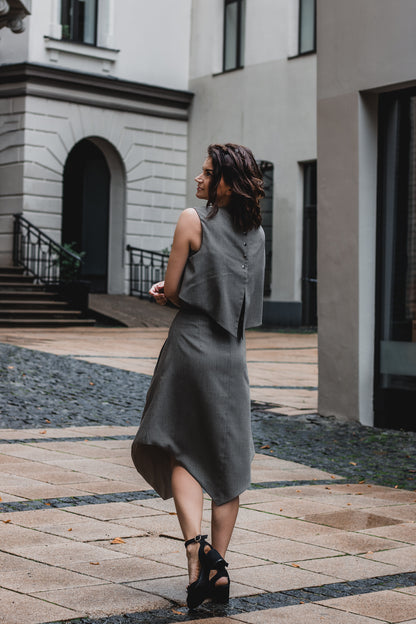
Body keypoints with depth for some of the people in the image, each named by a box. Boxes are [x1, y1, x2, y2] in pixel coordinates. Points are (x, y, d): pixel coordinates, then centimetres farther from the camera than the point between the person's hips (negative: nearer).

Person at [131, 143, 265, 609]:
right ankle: (217, 567, 12)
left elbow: (171, 289, -7)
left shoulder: (192, 221, -9)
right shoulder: (255, 231, 9)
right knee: (226, 460, 9)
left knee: (181, 451, 7)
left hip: (191, 343, -5)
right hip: (232, 350, 5)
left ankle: (196, 546, -12)